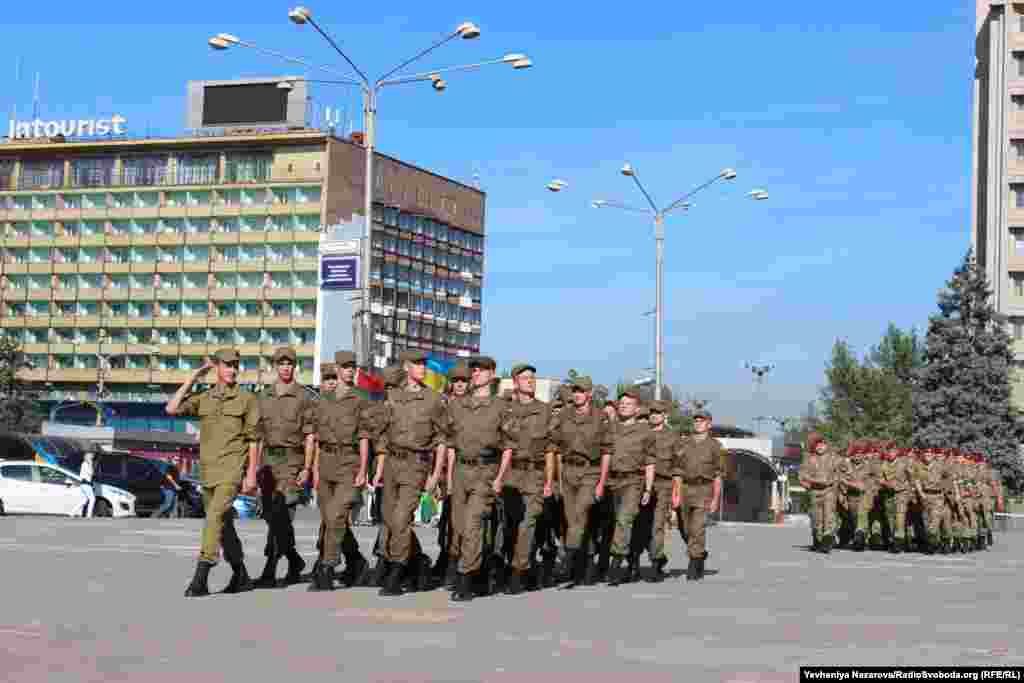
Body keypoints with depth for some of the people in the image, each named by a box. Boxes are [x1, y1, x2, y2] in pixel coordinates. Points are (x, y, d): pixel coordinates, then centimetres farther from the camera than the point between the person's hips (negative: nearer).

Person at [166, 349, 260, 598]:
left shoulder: (247, 399, -2)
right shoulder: (203, 399, 10)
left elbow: (253, 439, -2)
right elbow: (172, 409, -4)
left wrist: (252, 474, -9)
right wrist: (193, 377, 1)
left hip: (232, 470, -6)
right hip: (207, 470, 6)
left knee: (215, 517, -20)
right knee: (224, 524, 14)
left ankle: (201, 578, -24)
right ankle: (241, 576, 28)